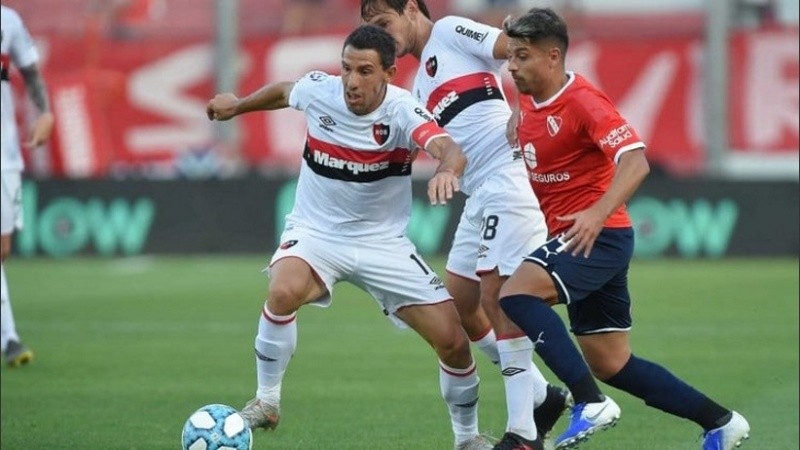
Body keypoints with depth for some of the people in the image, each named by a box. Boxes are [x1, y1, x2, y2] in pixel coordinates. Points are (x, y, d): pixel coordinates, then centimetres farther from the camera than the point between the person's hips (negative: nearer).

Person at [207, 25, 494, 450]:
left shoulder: (402, 111, -22)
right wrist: (238, 105, 30)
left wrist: (446, 169, -66)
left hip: (383, 242, 0)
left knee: (454, 341, -6)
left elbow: (449, 150, -42)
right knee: (284, 291, -34)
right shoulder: (318, 90, -13)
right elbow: (283, 91, 14)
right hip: (315, 232, 0)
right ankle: (266, 401, -12)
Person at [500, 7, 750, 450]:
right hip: (570, 238, 9)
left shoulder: (583, 101, -16)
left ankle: (590, 403, -27)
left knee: (516, 293, -28)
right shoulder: (526, 102, 10)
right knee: (609, 363, 11)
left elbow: (635, 161, -27)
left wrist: (598, 213, -39)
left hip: (599, 235, -9)